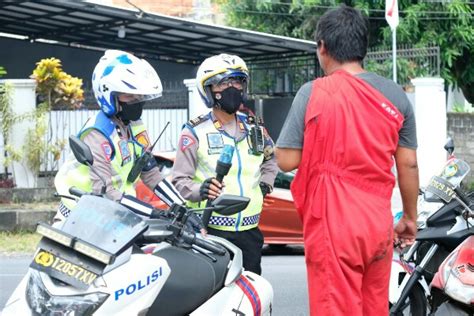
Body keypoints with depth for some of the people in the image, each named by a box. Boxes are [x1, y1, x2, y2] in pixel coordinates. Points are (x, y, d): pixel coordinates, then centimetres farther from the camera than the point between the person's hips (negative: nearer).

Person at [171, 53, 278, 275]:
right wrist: (200, 189, -24)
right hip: (210, 230, -5)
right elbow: (180, 180, -4)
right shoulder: (195, 132, -1)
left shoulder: (254, 129, 14)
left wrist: (265, 183, 18)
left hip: (249, 229, 5)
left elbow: (270, 158, 35)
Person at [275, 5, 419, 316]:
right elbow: (408, 164, 7)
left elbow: (287, 160, -8)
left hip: (333, 225, -4)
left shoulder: (313, 93, -8)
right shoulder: (394, 95, 4)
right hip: (378, 224, 5)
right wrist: (410, 217, 19)